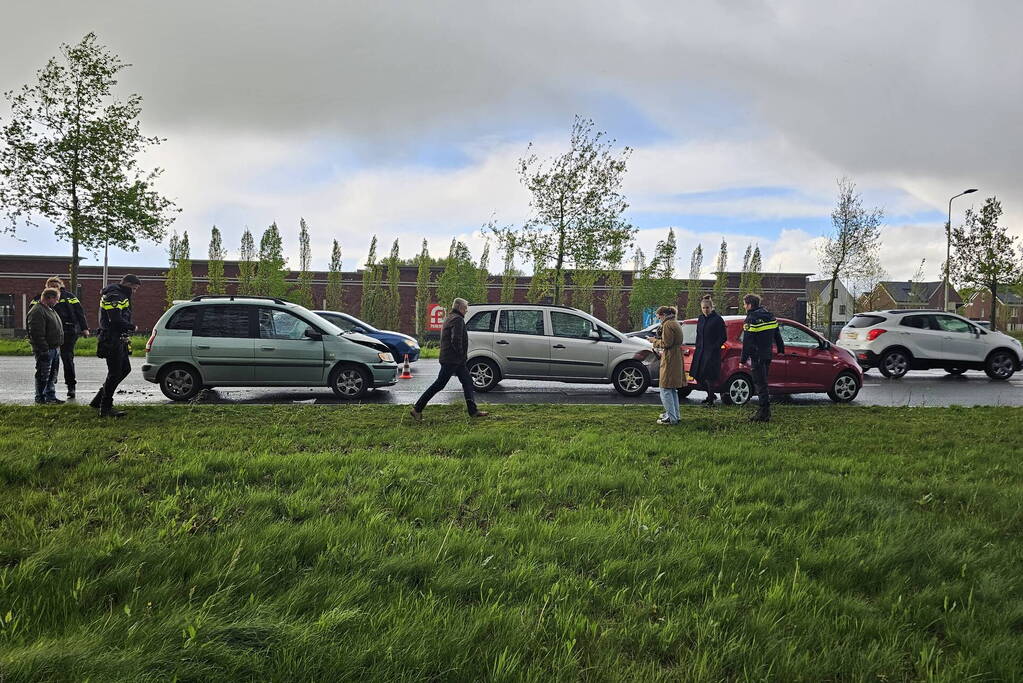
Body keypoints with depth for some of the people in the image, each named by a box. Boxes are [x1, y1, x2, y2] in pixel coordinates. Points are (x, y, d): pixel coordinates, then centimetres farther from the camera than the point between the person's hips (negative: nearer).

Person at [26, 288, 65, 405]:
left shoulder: (50, 310, 18)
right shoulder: (37, 312, -15)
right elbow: (37, 334, -21)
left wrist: (58, 347, 22)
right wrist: (44, 349, -23)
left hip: (55, 349, 10)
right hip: (45, 350, -10)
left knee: (52, 375, 14)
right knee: (43, 375, -3)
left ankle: (51, 397, 21)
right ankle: (40, 398, 4)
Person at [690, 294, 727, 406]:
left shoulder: (717, 319, -8)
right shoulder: (701, 318, 12)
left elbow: (723, 337, -7)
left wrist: (714, 347, -11)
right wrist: (697, 347, 13)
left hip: (712, 352, -7)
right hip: (701, 351, 7)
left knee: (709, 376, -6)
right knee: (698, 375, 6)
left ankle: (711, 399, 6)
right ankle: (711, 395, 24)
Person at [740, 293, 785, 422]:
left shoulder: (751, 319, -14)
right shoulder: (769, 315, 12)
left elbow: (747, 342, -17)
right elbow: (777, 334, 18)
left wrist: (743, 359, -15)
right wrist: (781, 349, 27)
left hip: (757, 356, -8)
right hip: (768, 355, 8)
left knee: (760, 383, -5)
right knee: (763, 382, 16)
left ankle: (764, 413, -6)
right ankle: (764, 410, 21)